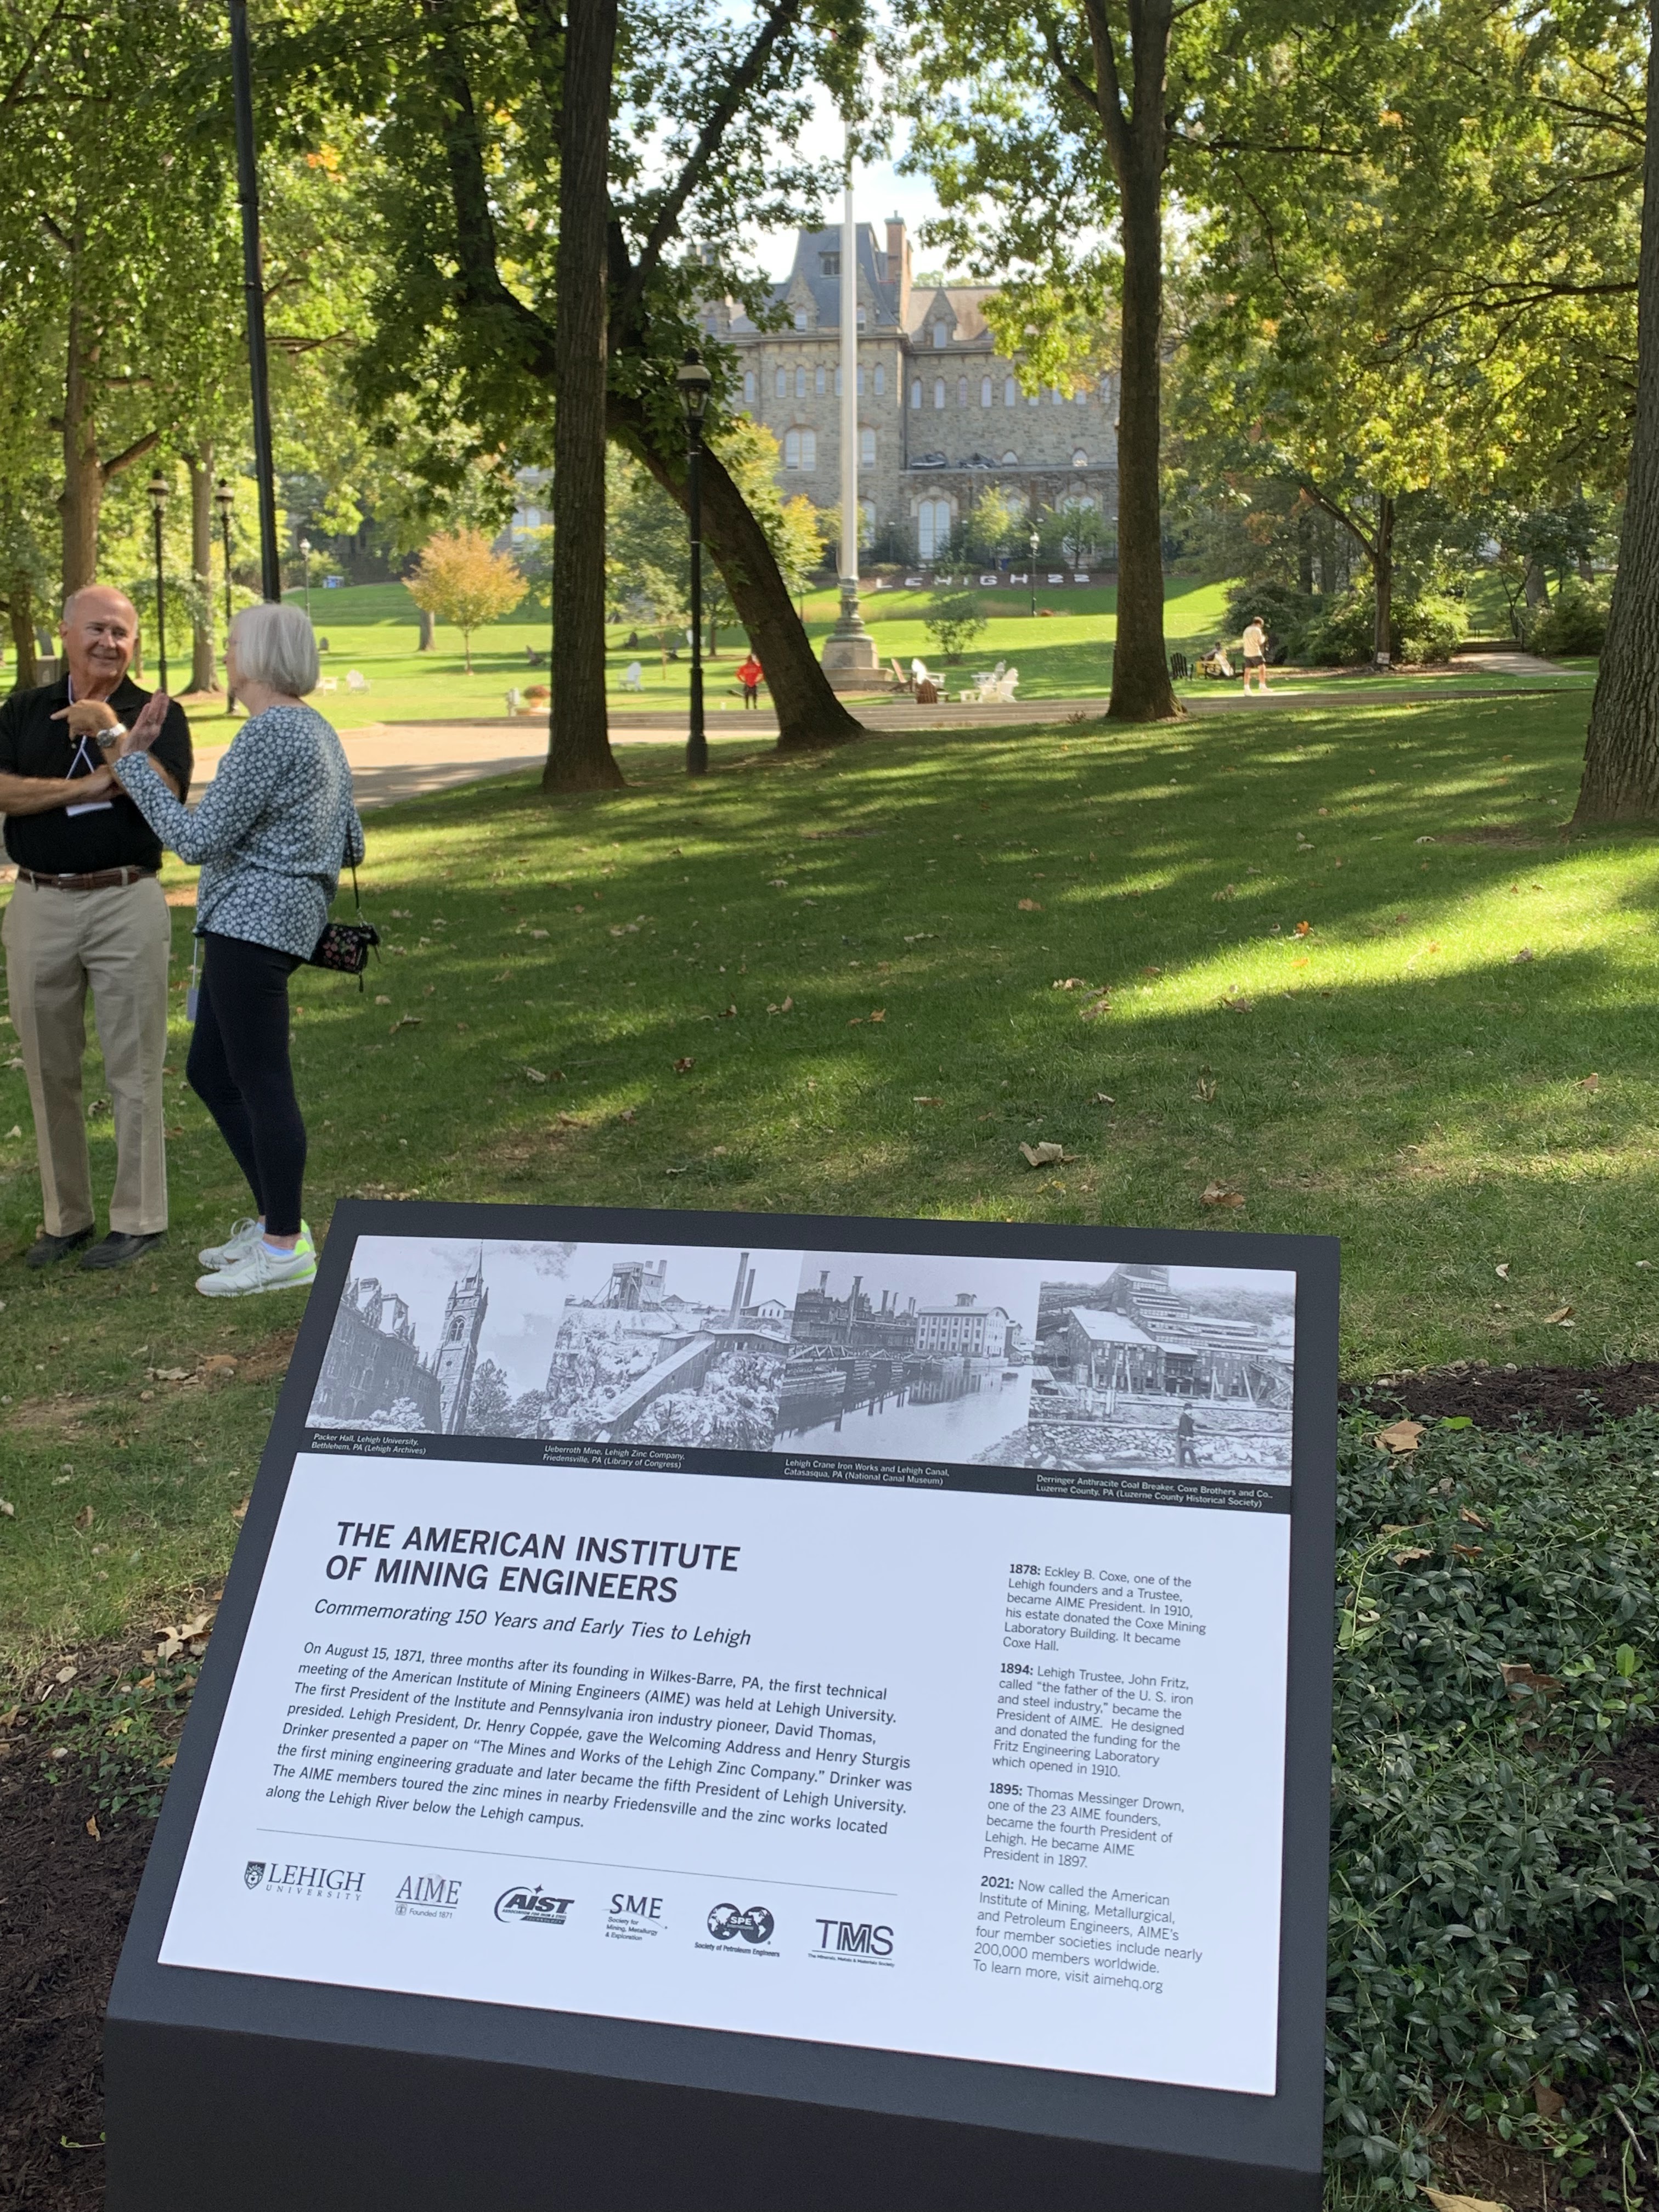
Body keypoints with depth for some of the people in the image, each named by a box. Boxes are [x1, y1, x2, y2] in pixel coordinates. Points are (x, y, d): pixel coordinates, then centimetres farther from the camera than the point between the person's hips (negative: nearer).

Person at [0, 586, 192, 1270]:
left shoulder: (157, 714, 2)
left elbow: (165, 795, -13)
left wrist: (109, 732, -20)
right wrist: (87, 786, -14)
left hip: (126, 905, -3)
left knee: (132, 1070, 0)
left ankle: (138, 1218, 9)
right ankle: (65, 1217, 20)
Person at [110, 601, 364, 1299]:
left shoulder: (267, 733, -17)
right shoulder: (316, 728, 14)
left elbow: (196, 838, -17)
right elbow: (350, 845, 16)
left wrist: (133, 763, -9)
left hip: (252, 922, -10)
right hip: (278, 919, 10)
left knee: (262, 1083, -3)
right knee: (209, 1072, 17)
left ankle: (286, 1248, 5)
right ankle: (275, 1220, 24)